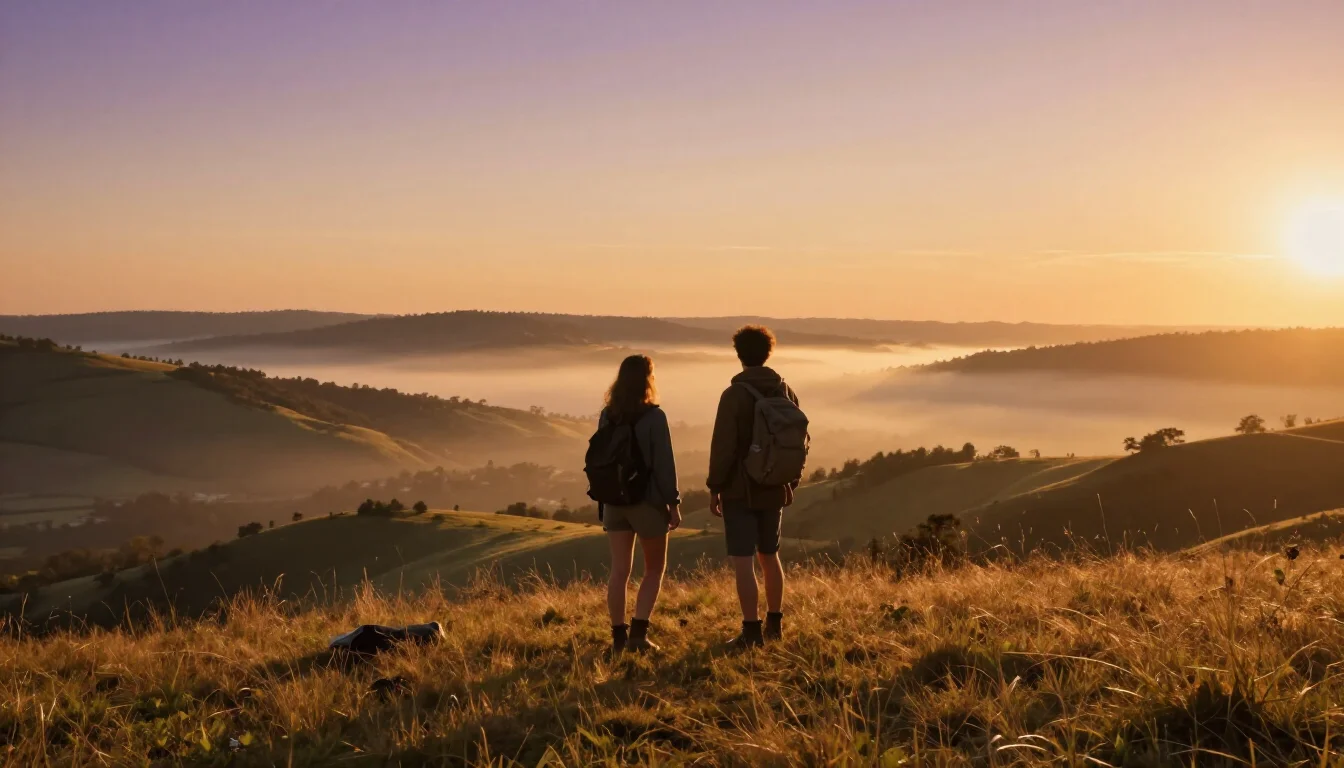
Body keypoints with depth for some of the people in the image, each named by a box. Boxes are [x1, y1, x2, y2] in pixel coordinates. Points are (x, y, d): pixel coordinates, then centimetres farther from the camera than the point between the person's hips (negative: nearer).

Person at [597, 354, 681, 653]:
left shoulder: (607, 417, 3)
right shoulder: (654, 417, -12)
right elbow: (664, 464, -13)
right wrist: (673, 503, -6)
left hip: (614, 501, 4)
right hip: (647, 500, -4)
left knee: (619, 571, 8)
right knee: (654, 569, 10)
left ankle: (619, 636, 9)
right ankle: (638, 632, 0)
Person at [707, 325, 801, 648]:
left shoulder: (734, 394, -13)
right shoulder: (785, 392, 5)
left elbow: (723, 446, -15)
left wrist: (715, 488, -7)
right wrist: (790, 484, 19)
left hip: (740, 491, -6)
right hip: (774, 491, 6)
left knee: (743, 561, -3)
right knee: (769, 555, 19)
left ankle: (752, 630, -4)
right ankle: (774, 623, 27)